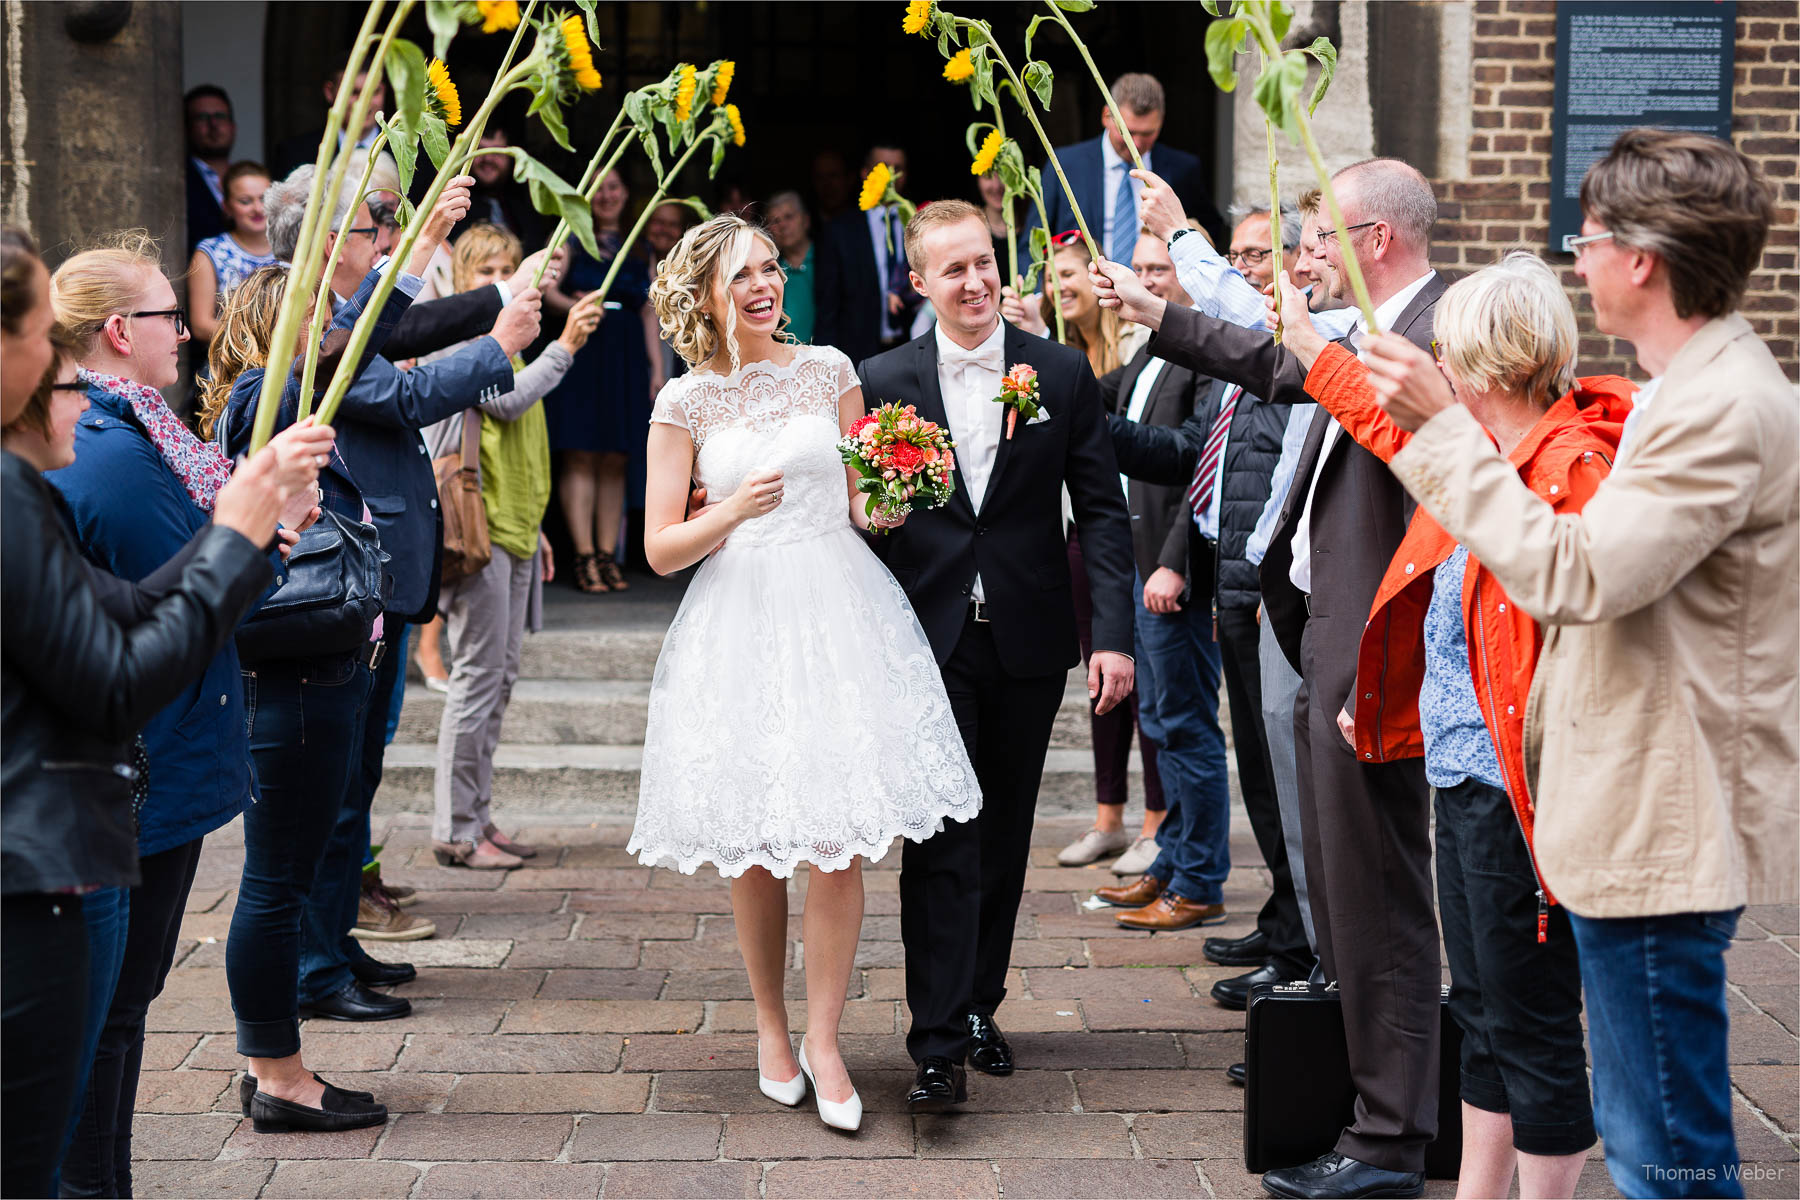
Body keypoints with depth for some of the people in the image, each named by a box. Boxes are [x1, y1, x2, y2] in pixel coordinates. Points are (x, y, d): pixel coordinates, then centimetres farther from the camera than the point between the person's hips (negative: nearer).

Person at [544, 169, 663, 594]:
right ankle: (585, 555, -9)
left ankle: (607, 554, 4)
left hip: (626, 357, 3)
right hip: (579, 350, -3)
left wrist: (656, 368, 9)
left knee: (616, 460, 1)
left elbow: (649, 313, 16)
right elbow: (549, 290, 0)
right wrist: (576, 305, -21)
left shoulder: (640, 249, 18)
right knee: (580, 455, -9)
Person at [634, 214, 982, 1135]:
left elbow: (863, 503, 14)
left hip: (837, 615, 1)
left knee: (838, 837, -6)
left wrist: (881, 505, -9)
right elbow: (660, 549, 1)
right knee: (749, 847, 4)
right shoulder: (686, 402, 2)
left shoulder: (828, 370, 7)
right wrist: (733, 512, -17)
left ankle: (822, 1039, 4)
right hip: (739, 623, 0)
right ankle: (770, 1024, 23)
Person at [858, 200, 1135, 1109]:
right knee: (941, 842, -7)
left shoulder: (1062, 373, 2)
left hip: (1028, 642, 2)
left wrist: (1113, 633, -8)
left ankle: (978, 1006, 28)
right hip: (927, 642, -2)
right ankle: (938, 1045, -6)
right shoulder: (882, 381, 1)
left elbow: (1103, 512, 1)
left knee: (1003, 837, 12)